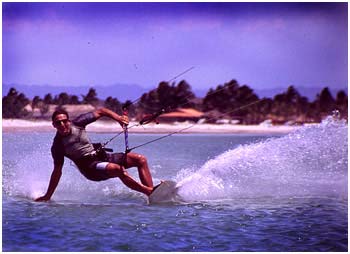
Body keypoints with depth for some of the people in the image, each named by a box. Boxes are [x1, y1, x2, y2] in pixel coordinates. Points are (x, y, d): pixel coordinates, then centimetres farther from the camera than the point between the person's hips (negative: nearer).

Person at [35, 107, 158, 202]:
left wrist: (118, 118, -8)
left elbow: (100, 112, 8)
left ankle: (151, 191, -17)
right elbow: (57, 172, -1)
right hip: (90, 167, -6)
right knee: (118, 169, -35)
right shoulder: (57, 146, -8)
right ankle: (149, 192, -38)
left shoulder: (77, 123, 0)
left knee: (141, 159, -8)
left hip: (102, 156, 6)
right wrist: (48, 196, -1)